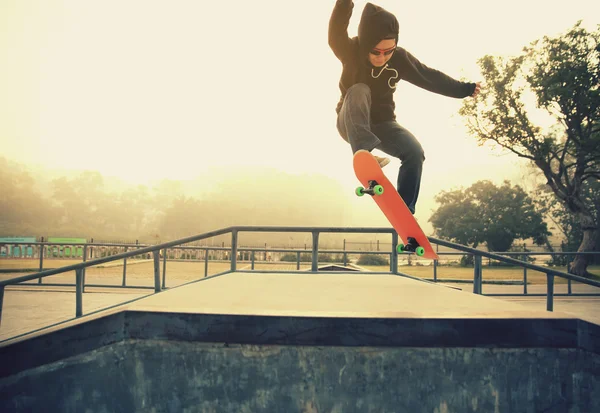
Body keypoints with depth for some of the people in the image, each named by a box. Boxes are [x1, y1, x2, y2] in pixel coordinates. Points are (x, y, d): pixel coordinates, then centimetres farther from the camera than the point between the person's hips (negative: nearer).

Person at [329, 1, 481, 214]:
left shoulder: (400, 58, -11)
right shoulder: (352, 51, -19)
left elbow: (429, 76, -1)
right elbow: (336, 35, -40)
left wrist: (463, 89, -1)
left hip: (382, 124, 3)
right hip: (352, 124, -3)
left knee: (414, 151, -21)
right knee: (359, 90, -33)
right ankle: (364, 152, -49)